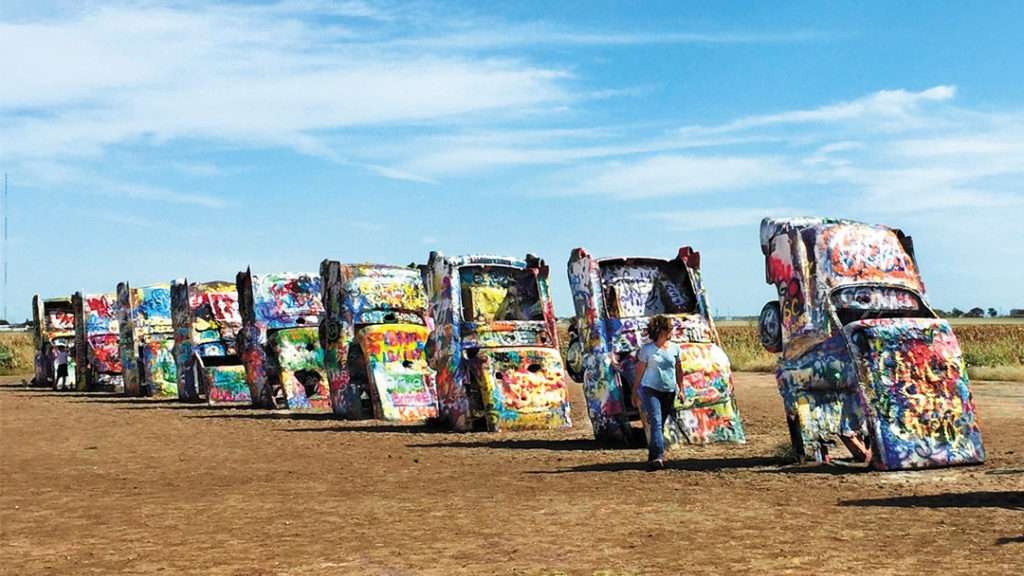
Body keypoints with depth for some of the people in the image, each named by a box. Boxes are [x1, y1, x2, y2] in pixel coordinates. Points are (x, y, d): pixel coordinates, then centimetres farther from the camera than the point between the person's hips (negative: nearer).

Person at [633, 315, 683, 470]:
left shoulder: (675, 348, 6)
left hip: (669, 392, 4)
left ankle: (653, 455, 20)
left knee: (660, 424, 9)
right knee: (656, 422, -15)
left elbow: (679, 370, 14)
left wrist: (680, 389, 10)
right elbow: (639, 371, 2)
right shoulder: (646, 349, -3)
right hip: (650, 389, -4)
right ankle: (657, 456, -22)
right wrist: (635, 391, 4)